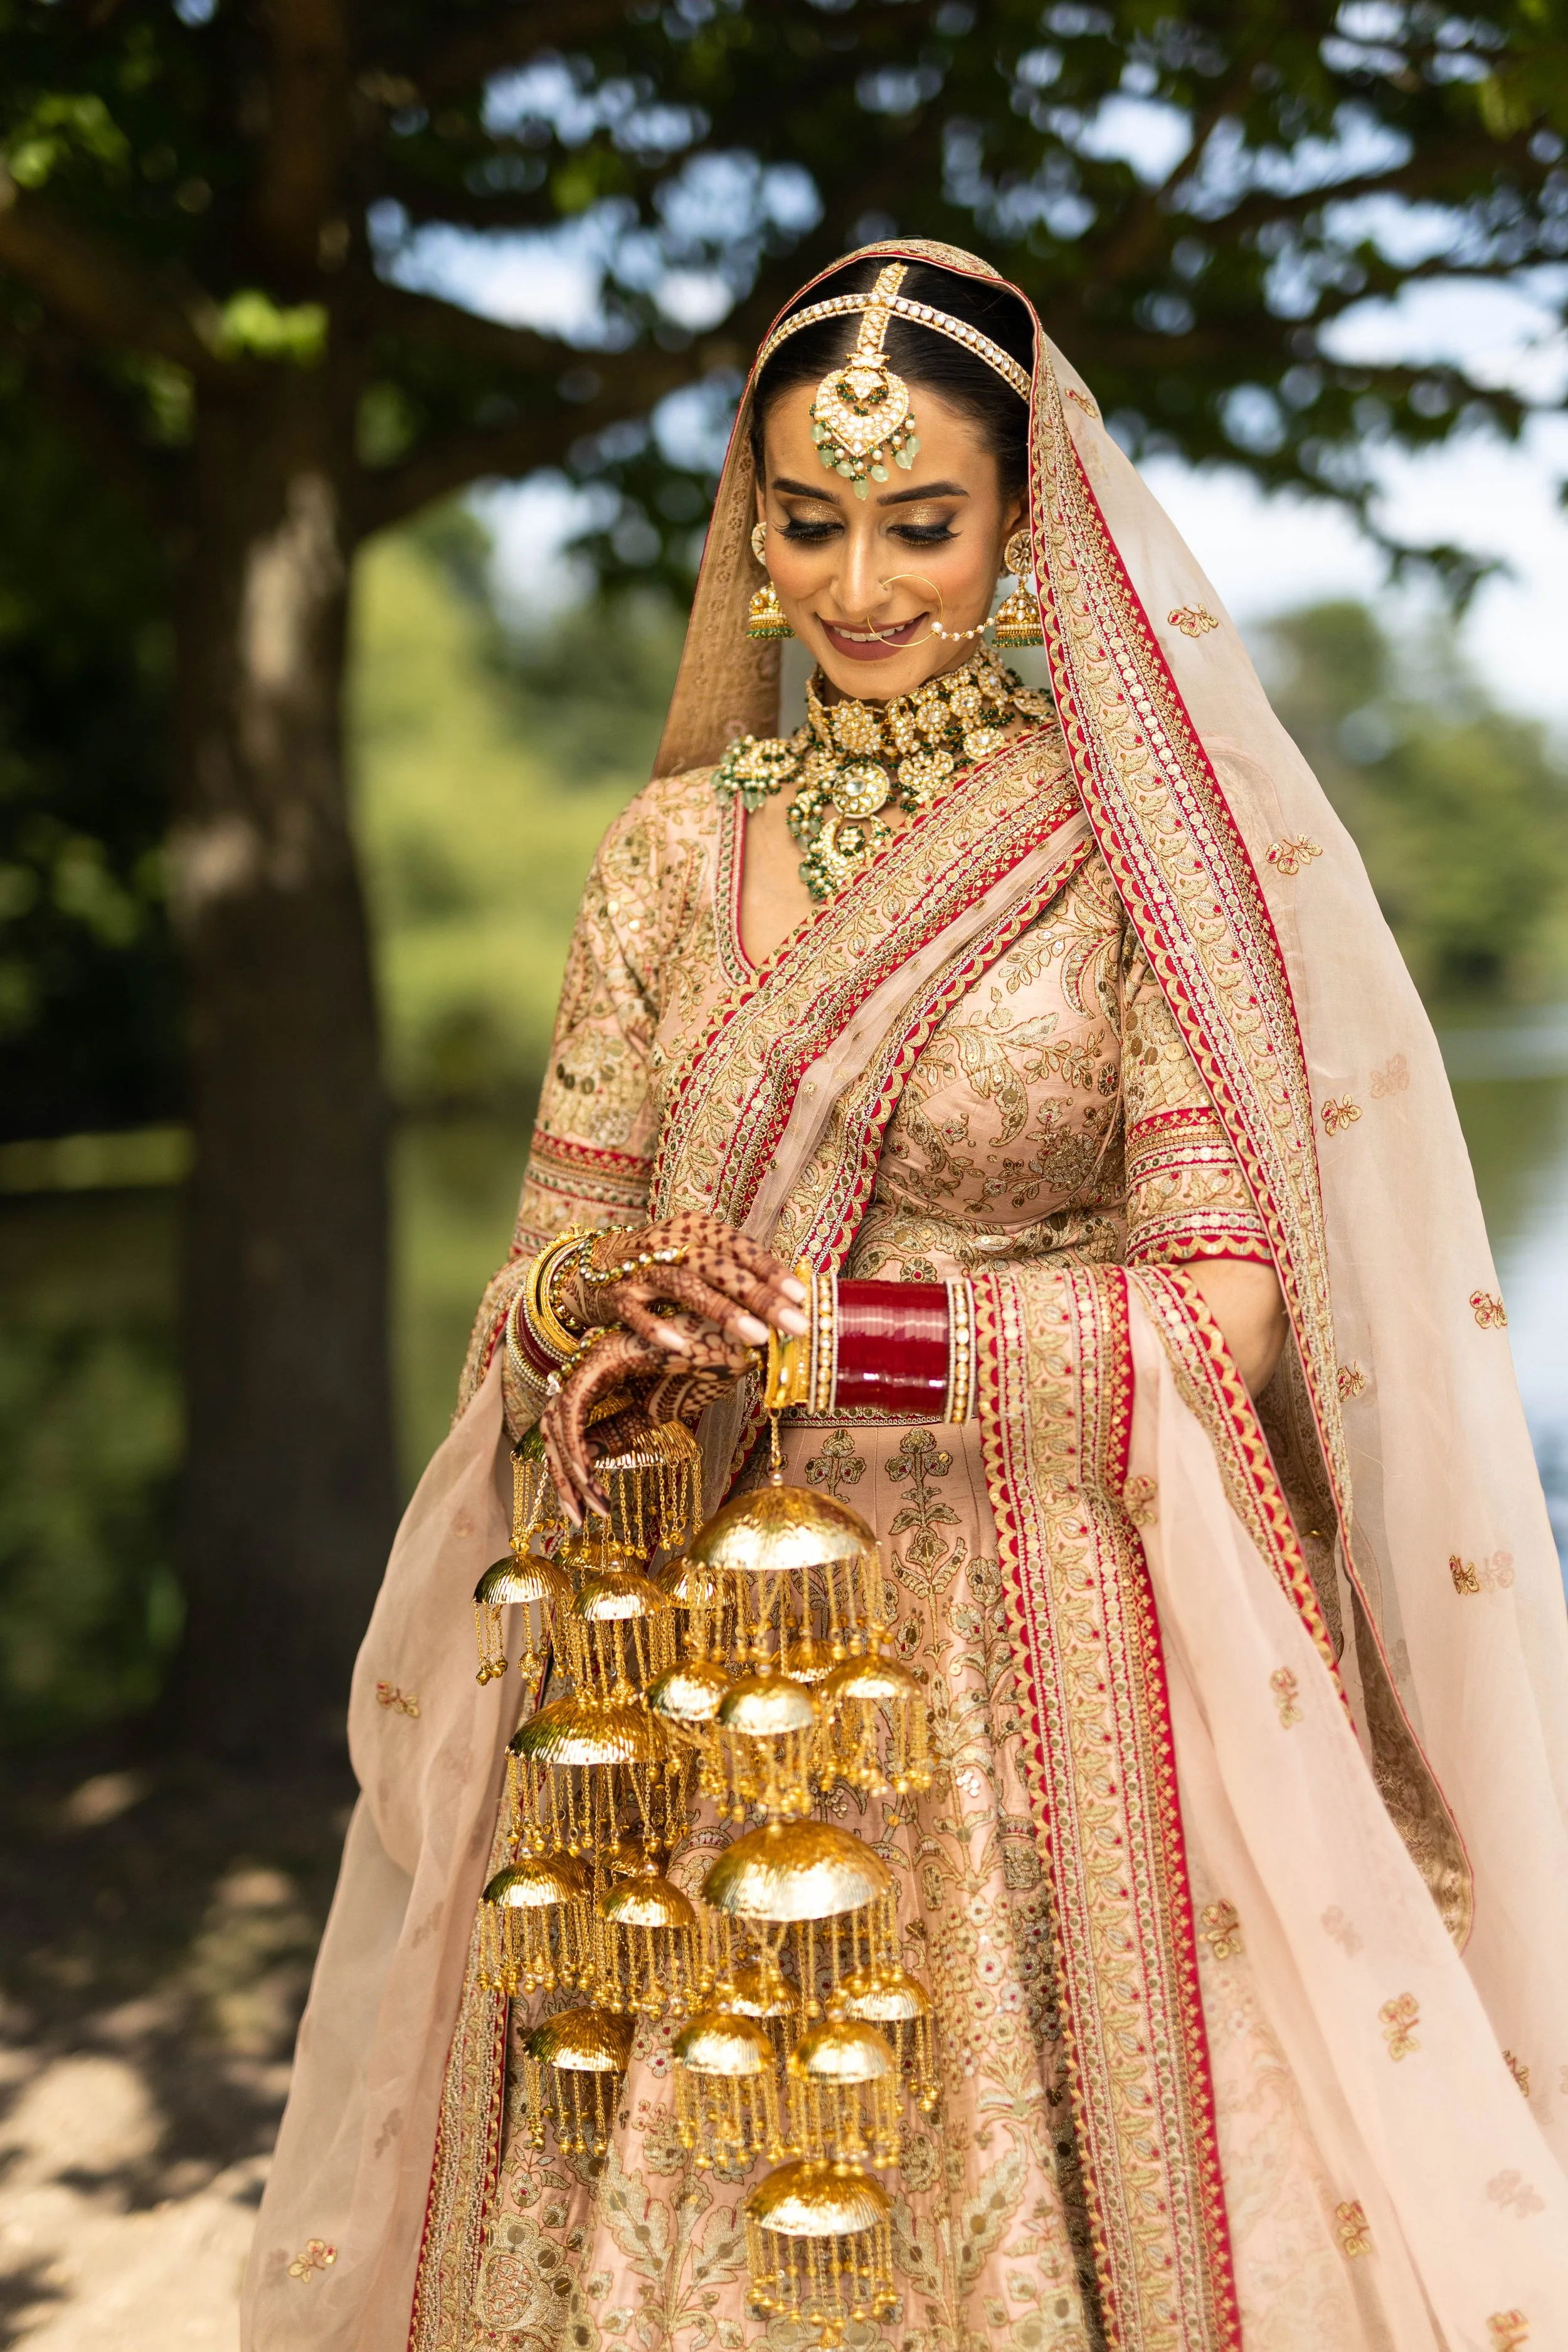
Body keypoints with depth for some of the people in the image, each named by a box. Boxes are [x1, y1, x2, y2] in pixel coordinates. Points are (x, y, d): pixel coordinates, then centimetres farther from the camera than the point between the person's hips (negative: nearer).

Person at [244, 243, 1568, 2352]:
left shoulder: (1140, 832, -4)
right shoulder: (674, 852, 7)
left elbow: (1223, 1311, -10)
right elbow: (551, 1268, 9)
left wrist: (806, 1326, -16)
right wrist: (593, 1311, -14)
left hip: (1057, 1684, -3)